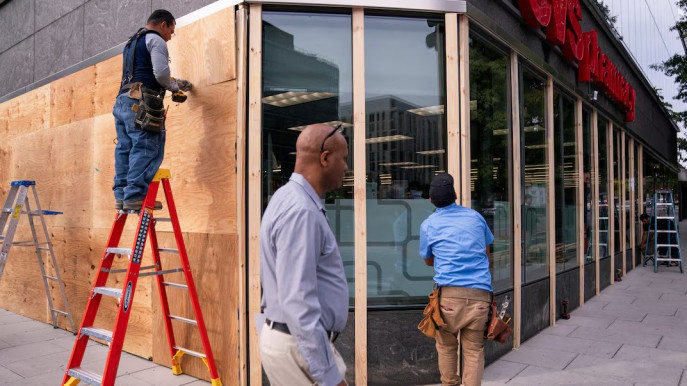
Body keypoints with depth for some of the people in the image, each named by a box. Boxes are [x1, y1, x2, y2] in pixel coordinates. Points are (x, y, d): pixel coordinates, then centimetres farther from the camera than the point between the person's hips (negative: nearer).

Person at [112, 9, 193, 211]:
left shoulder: (132, 42, 31)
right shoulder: (155, 40, 1)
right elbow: (161, 74, -11)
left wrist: (176, 82, 32)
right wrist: (175, 86, 9)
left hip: (122, 100, 9)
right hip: (141, 103, -9)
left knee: (125, 149, 6)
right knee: (146, 150, -12)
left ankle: (121, 196, 5)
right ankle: (135, 196, -17)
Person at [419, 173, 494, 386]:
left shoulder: (428, 225, 7)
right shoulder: (475, 216, 14)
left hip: (450, 293, -1)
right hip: (480, 293, 2)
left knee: (446, 346, 16)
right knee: (474, 349, 8)